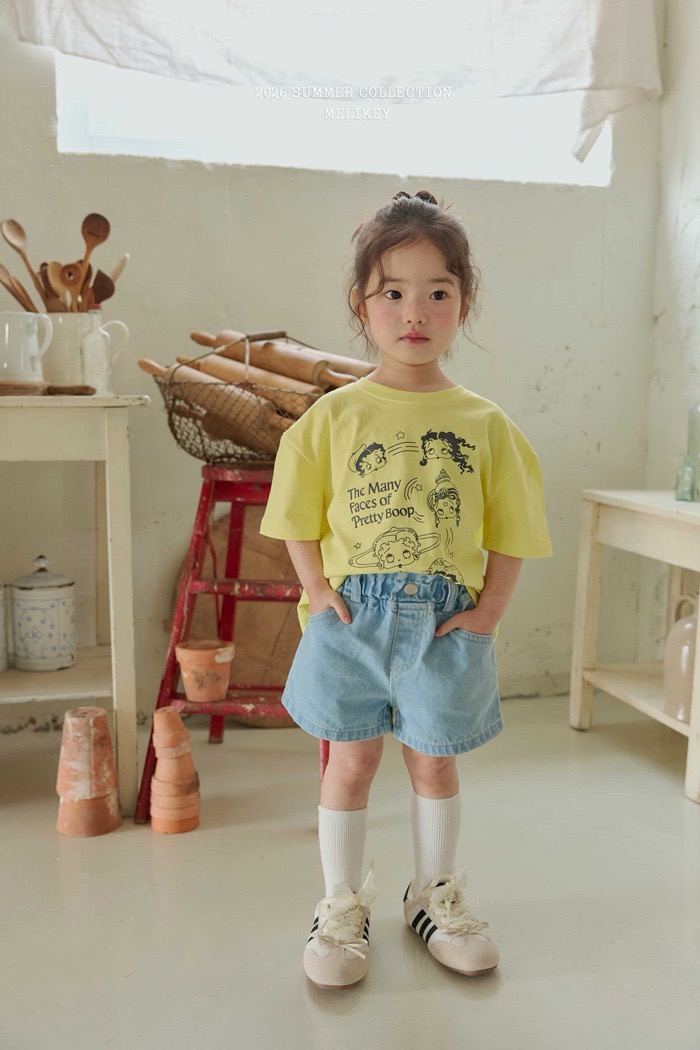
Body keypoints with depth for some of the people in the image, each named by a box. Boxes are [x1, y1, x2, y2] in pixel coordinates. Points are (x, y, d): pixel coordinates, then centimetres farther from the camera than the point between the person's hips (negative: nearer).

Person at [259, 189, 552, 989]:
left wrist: (487, 613, -5)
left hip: (447, 623, 1)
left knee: (434, 762, 15)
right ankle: (343, 906, 30)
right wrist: (320, 593, -7)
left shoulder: (484, 424, -1)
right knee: (350, 763, 9)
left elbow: (510, 533, 3)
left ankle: (435, 896, 37)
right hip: (352, 620, 0)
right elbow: (297, 519, 2)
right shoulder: (334, 416, -4)